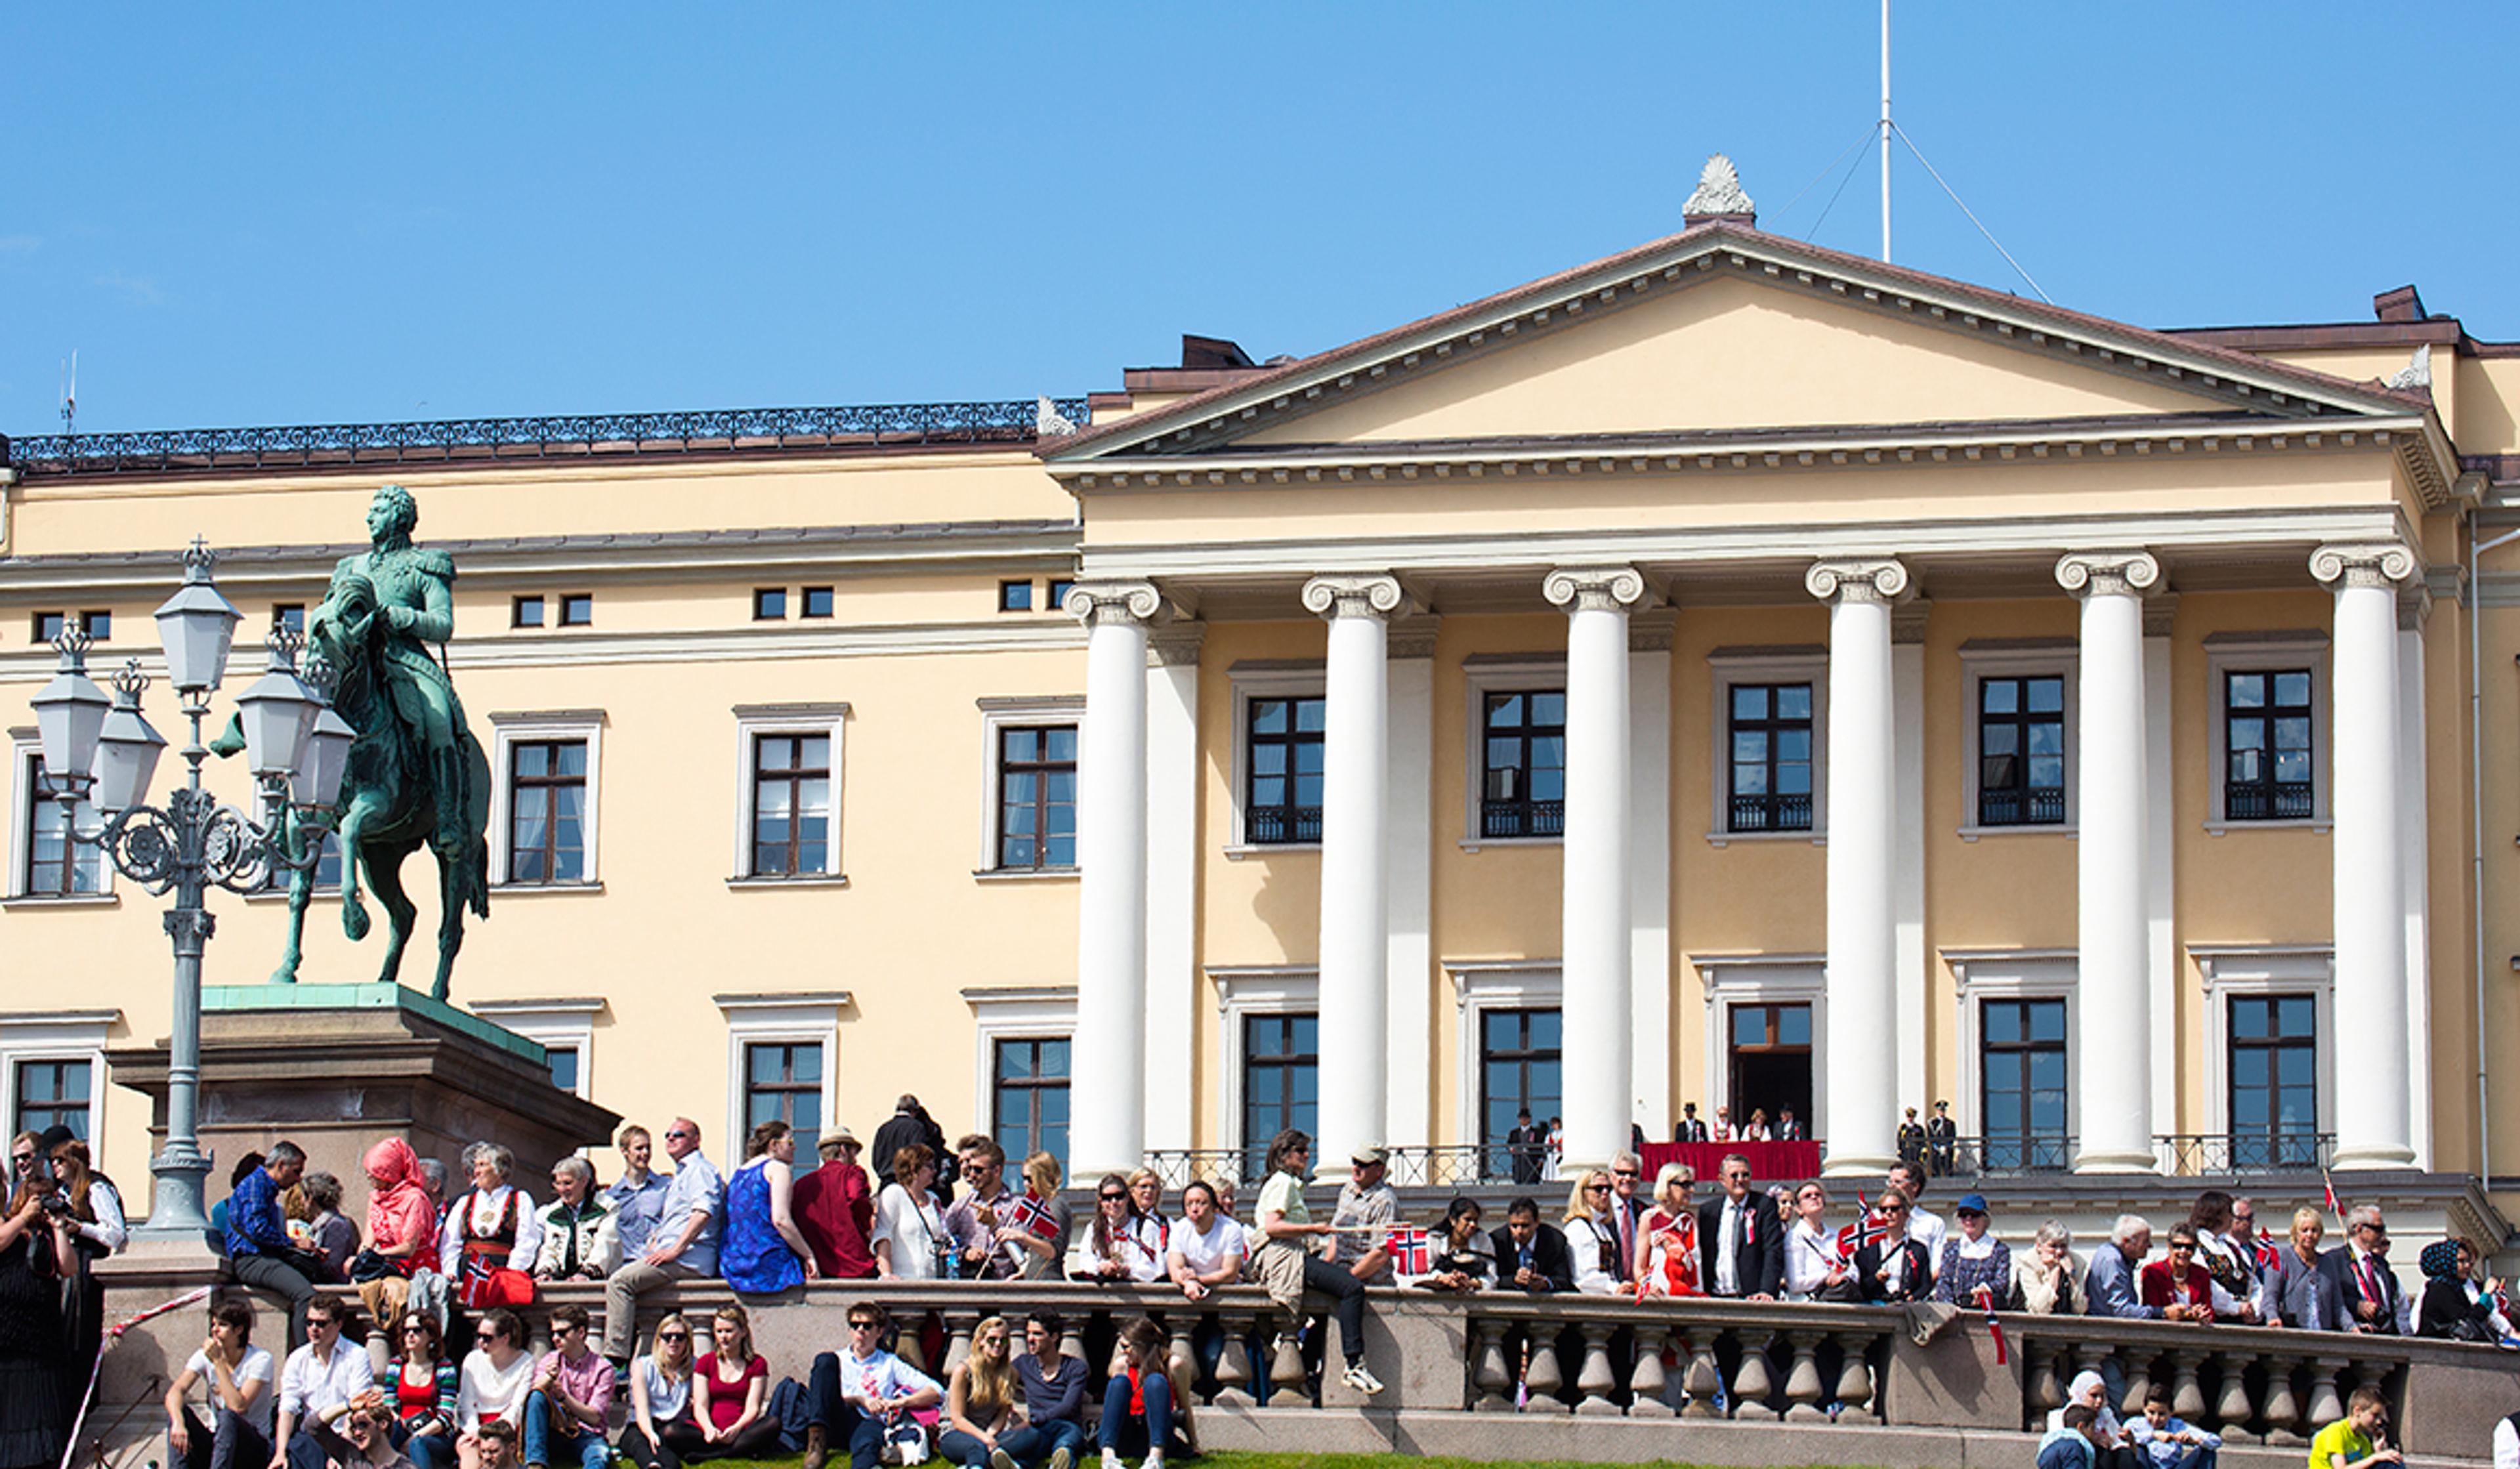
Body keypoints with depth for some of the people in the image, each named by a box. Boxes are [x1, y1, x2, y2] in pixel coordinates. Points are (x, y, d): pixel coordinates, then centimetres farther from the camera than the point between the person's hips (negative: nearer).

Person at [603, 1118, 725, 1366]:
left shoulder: (701, 1170, -4)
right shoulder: (679, 1176, 29)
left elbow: (703, 1213, -20)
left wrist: (675, 1250, -21)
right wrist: (653, 1250, 16)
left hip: (689, 1259, -10)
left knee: (620, 1281, -21)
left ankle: (616, 1357, -27)